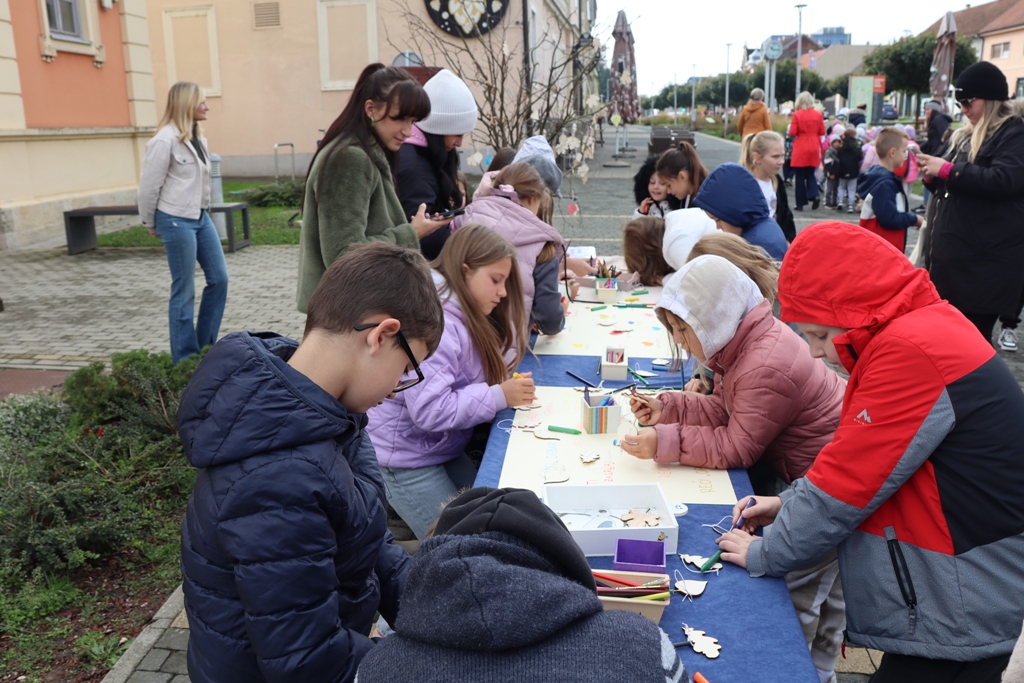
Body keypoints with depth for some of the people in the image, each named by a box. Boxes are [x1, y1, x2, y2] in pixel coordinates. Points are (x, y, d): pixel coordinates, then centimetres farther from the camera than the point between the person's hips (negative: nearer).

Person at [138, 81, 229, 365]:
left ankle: (205, 346, 22)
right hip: (177, 221, -8)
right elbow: (148, 186, -10)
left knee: (219, 278, 9)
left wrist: (203, 211, 9)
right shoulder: (165, 140, -14)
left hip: (200, 216, 8)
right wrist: (152, 226, 0)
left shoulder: (197, 137, 11)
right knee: (184, 290, 1)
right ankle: (185, 358, 13)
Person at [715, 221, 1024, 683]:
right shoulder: (921, 327, 5)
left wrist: (763, 555, -9)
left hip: (957, 617, -9)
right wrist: (789, 503, 4)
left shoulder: (911, 351, -26)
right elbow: (862, 458, 13)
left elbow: (847, 480, -22)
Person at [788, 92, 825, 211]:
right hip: (813, 149, 3)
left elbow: (792, 133, -11)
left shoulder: (797, 114, -9)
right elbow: (822, 132, 3)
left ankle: (801, 203, 5)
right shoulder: (818, 114, 0)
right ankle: (814, 195, -5)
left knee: (800, 176, 4)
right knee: (810, 174, 16)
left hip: (800, 149, -3)